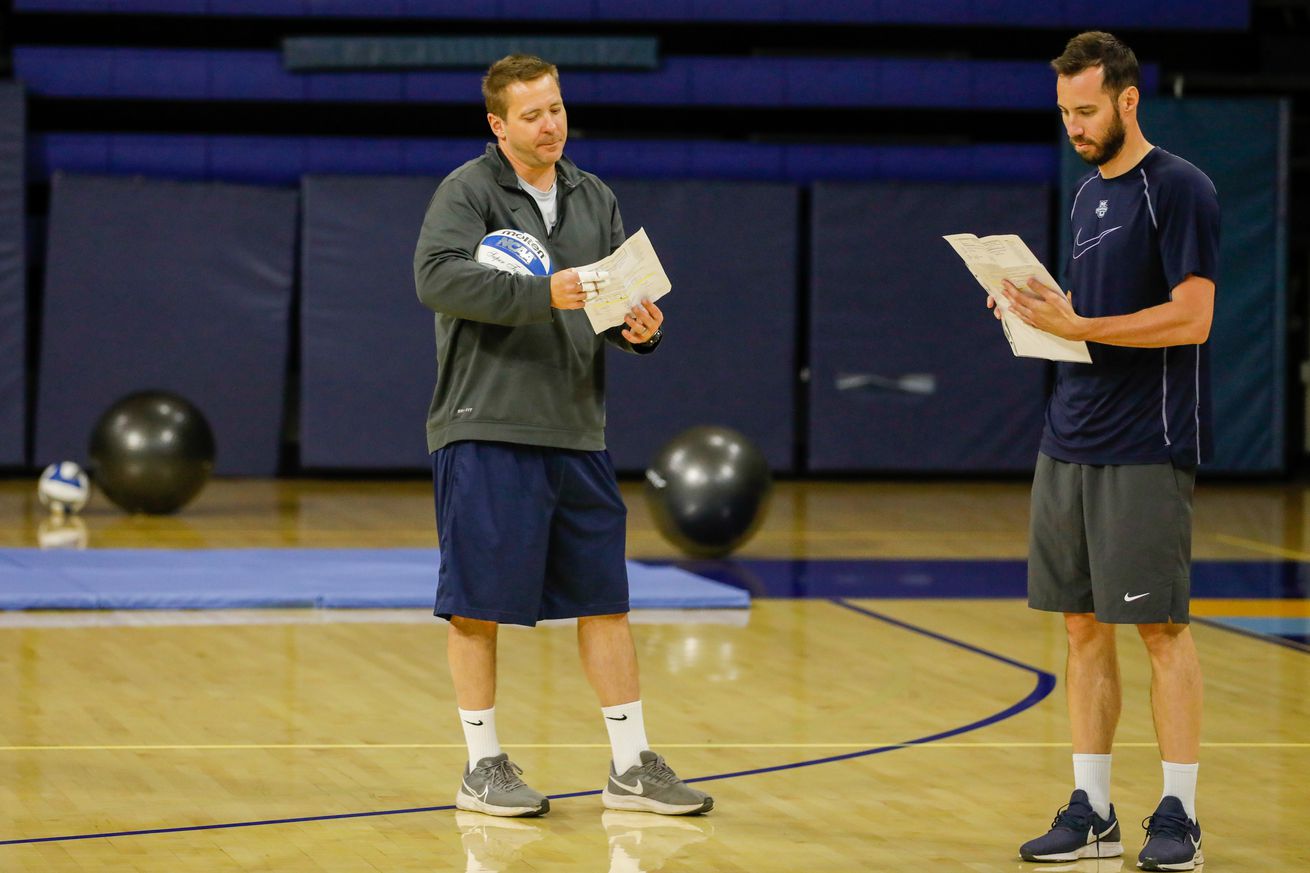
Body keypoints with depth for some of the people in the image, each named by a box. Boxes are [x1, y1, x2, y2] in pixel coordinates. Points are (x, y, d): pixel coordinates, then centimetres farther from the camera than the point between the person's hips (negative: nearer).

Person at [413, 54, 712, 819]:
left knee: (604, 598, 8)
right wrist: (544, 294, -29)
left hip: (578, 433, 6)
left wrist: (640, 328, -9)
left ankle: (632, 765, 14)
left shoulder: (595, 199, 15)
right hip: (486, 431, -6)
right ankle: (484, 766, 10)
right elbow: (438, 275, -20)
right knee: (479, 603, -1)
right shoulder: (468, 192, -4)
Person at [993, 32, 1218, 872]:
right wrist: (1043, 314, 3)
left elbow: (1190, 317, -16)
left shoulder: (1179, 189, -9)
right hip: (1070, 443, 8)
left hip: (1146, 448, -8)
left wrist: (1077, 325, -19)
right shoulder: (1088, 193, 16)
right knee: (1084, 624, 8)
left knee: (1161, 625, -4)